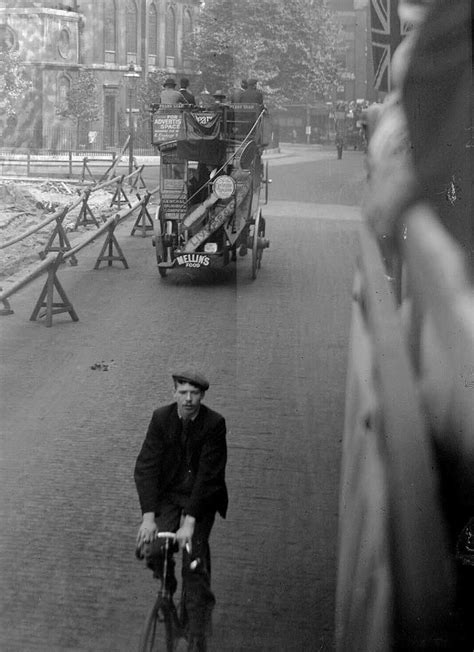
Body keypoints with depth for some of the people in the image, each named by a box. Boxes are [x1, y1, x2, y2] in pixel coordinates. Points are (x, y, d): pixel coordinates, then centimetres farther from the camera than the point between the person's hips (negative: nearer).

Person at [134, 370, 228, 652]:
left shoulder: (214, 423, -18)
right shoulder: (161, 418, -12)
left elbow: (208, 474, -23)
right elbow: (146, 467, -15)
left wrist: (189, 522, -30)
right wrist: (148, 516, -26)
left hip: (202, 498, -2)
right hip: (169, 494, 2)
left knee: (194, 563, -13)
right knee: (152, 551, -17)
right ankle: (167, 586, 19)